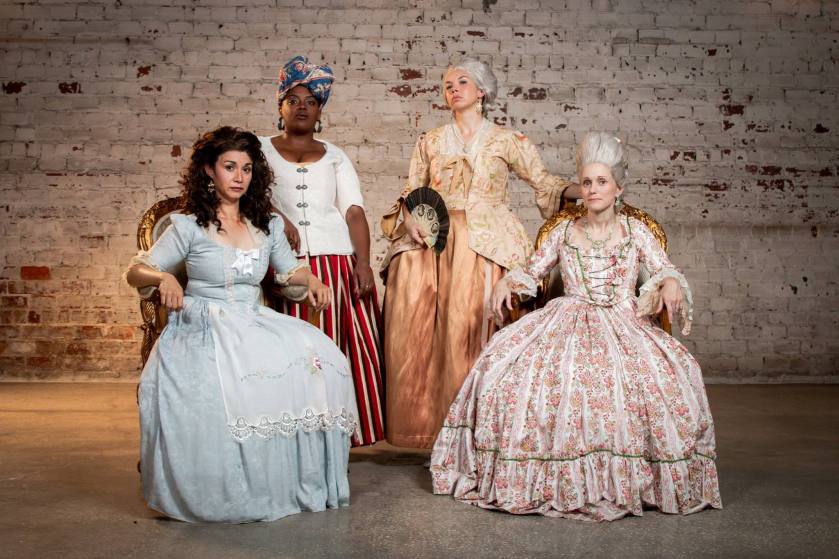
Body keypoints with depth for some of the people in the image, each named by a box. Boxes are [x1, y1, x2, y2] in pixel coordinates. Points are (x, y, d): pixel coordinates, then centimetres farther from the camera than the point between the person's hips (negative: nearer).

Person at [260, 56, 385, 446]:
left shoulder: (335, 157, 18)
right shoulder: (261, 151, 16)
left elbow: (354, 210, 7)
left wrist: (363, 263, -6)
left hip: (336, 258, 1)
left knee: (339, 348, -5)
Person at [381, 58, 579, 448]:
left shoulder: (506, 141, 9)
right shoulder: (430, 142, 17)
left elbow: (545, 183, 4)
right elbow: (411, 191, 15)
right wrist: (410, 216, -5)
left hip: (485, 242, -2)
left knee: (473, 327, -10)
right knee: (414, 325, -9)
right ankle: (422, 420, -1)